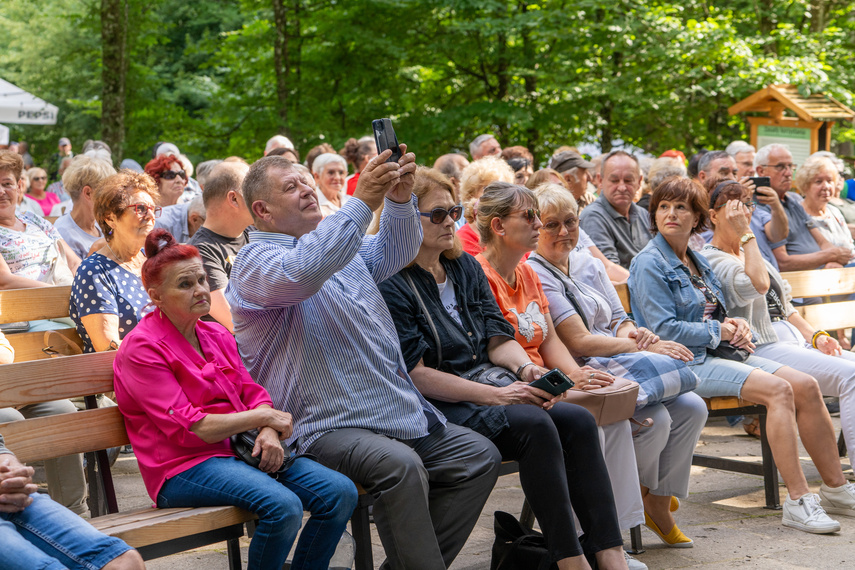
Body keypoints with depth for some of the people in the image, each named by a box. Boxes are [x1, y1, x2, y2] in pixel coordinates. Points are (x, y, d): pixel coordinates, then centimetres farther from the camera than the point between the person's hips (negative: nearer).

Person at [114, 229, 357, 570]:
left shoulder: (217, 336, 17)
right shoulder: (141, 349, -8)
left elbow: (251, 392, 14)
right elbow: (186, 428, -15)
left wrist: (268, 433, -10)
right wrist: (262, 416, -10)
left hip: (240, 451, 8)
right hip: (184, 466, -8)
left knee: (341, 492, -13)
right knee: (283, 505, -33)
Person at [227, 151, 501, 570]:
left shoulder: (342, 244, 23)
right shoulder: (255, 261, -5)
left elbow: (394, 251, 15)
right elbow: (302, 272, -26)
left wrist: (400, 199, -7)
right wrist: (361, 202, -26)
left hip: (396, 417, 9)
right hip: (327, 430, -9)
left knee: (479, 455, 0)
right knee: (399, 465, -34)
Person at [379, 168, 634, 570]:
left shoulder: (467, 267, 16)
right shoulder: (391, 285, -8)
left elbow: (498, 339, 13)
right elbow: (415, 374, -14)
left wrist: (525, 368, -10)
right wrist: (494, 395, -20)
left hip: (484, 389, 7)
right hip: (437, 407, -7)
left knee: (578, 420, -17)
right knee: (534, 425, -30)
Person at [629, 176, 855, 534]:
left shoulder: (697, 260, 19)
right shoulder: (649, 264, -7)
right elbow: (663, 330, -15)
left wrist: (736, 324, 2)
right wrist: (720, 331, -12)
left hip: (717, 353, 9)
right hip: (684, 362, -9)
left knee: (806, 386, -6)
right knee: (778, 389, -26)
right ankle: (797, 501, -28)